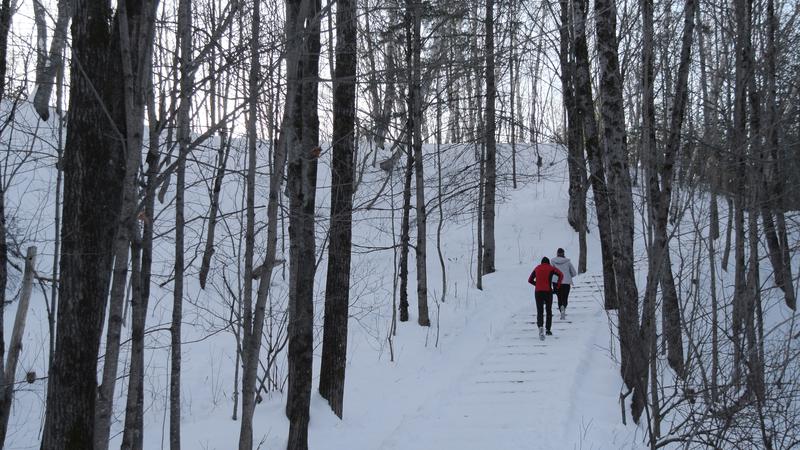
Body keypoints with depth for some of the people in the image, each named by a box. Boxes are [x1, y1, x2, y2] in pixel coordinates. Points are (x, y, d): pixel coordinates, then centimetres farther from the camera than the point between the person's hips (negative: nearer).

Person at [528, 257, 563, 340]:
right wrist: (558, 284, -1)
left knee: (539, 311, 0)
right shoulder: (551, 268, 4)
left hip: (538, 292, 1)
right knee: (549, 311, 16)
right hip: (548, 292, -1)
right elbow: (561, 274, -10)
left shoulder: (537, 268, 11)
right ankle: (548, 330, 19)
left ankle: (540, 327, -26)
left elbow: (530, 280, 15)